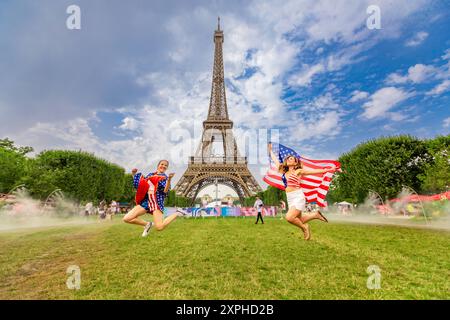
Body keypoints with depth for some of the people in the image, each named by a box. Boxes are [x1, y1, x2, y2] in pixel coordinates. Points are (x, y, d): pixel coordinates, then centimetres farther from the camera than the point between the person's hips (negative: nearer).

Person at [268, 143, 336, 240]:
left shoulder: (299, 171, -1)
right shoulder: (285, 172, 13)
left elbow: (316, 171, 0)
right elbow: (276, 161, 21)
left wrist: (329, 170, -6)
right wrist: (270, 150, 28)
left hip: (298, 197, -6)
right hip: (290, 198, 6)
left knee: (289, 217, -24)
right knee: (298, 220, 12)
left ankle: (304, 227, 4)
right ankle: (316, 215, 32)